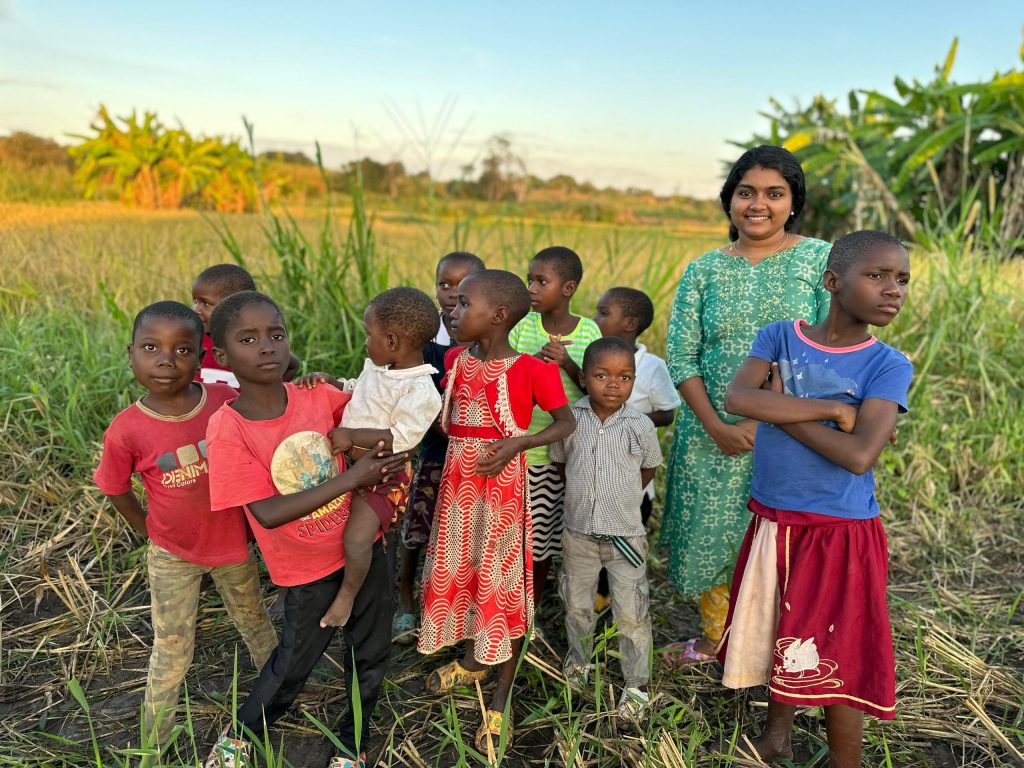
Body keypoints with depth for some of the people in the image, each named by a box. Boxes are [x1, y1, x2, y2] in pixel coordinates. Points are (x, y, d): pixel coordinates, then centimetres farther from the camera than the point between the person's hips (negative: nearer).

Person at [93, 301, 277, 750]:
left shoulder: (227, 401, -20)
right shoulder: (126, 430, -21)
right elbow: (116, 490, -4)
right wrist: (150, 532, 0)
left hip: (233, 545, 2)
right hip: (173, 556, -1)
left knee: (254, 624, 24)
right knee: (171, 651, 12)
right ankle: (155, 743, 36)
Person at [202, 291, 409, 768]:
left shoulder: (317, 395, -13)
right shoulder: (227, 429, -22)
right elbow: (268, 513, -26)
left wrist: (388, 459, -12)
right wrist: (351, 478, -29)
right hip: (307, 570, -3)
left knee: (371, 654, 18)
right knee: (295, 661, 18)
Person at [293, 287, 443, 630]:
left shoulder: (421, 391, -23)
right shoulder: (375, 367, 3)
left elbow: (401, 438, -27)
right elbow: (354, 392, 20)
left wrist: (351, 436, -29)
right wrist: (327, 381, 3)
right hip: (348, 461, 9)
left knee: (357, 538, -21)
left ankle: (347, 594, 7)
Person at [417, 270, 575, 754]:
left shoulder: (531, 369, -14)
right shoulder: (455, 359, 3)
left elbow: (566, 423, -6)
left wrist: (517, 443, -19)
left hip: (502, 484, -6)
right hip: (457, 480, 6)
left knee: (502, 582, 3)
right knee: (456, 570, 17)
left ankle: (501, 701, 18)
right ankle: (472, 660, 43)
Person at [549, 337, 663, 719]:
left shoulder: (641, 426, -12)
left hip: (625, 535, -2)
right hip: (579, 532, 2)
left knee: (632, 613, 6)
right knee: (577, 605, 20)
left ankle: (637, 684, 23)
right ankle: (578, 660, 45)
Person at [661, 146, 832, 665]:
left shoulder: (821, 260, -3)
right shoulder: (704, 270, 4)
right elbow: (680, 355, 0)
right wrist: (717, 426, -12)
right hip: (710, 436, 3)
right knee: (710, 538, 13)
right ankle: (715, 640, 37)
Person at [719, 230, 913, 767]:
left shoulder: (889, 367, -11)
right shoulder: (779, 337, -4)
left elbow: (859, 455, -23)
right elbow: (738, 399, -21)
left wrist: (781, 408, -16)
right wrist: (831, 409, -22)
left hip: (840, 532, -3)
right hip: (772, 522, 4)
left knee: (836, 658, 7)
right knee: (776, 636, 20)